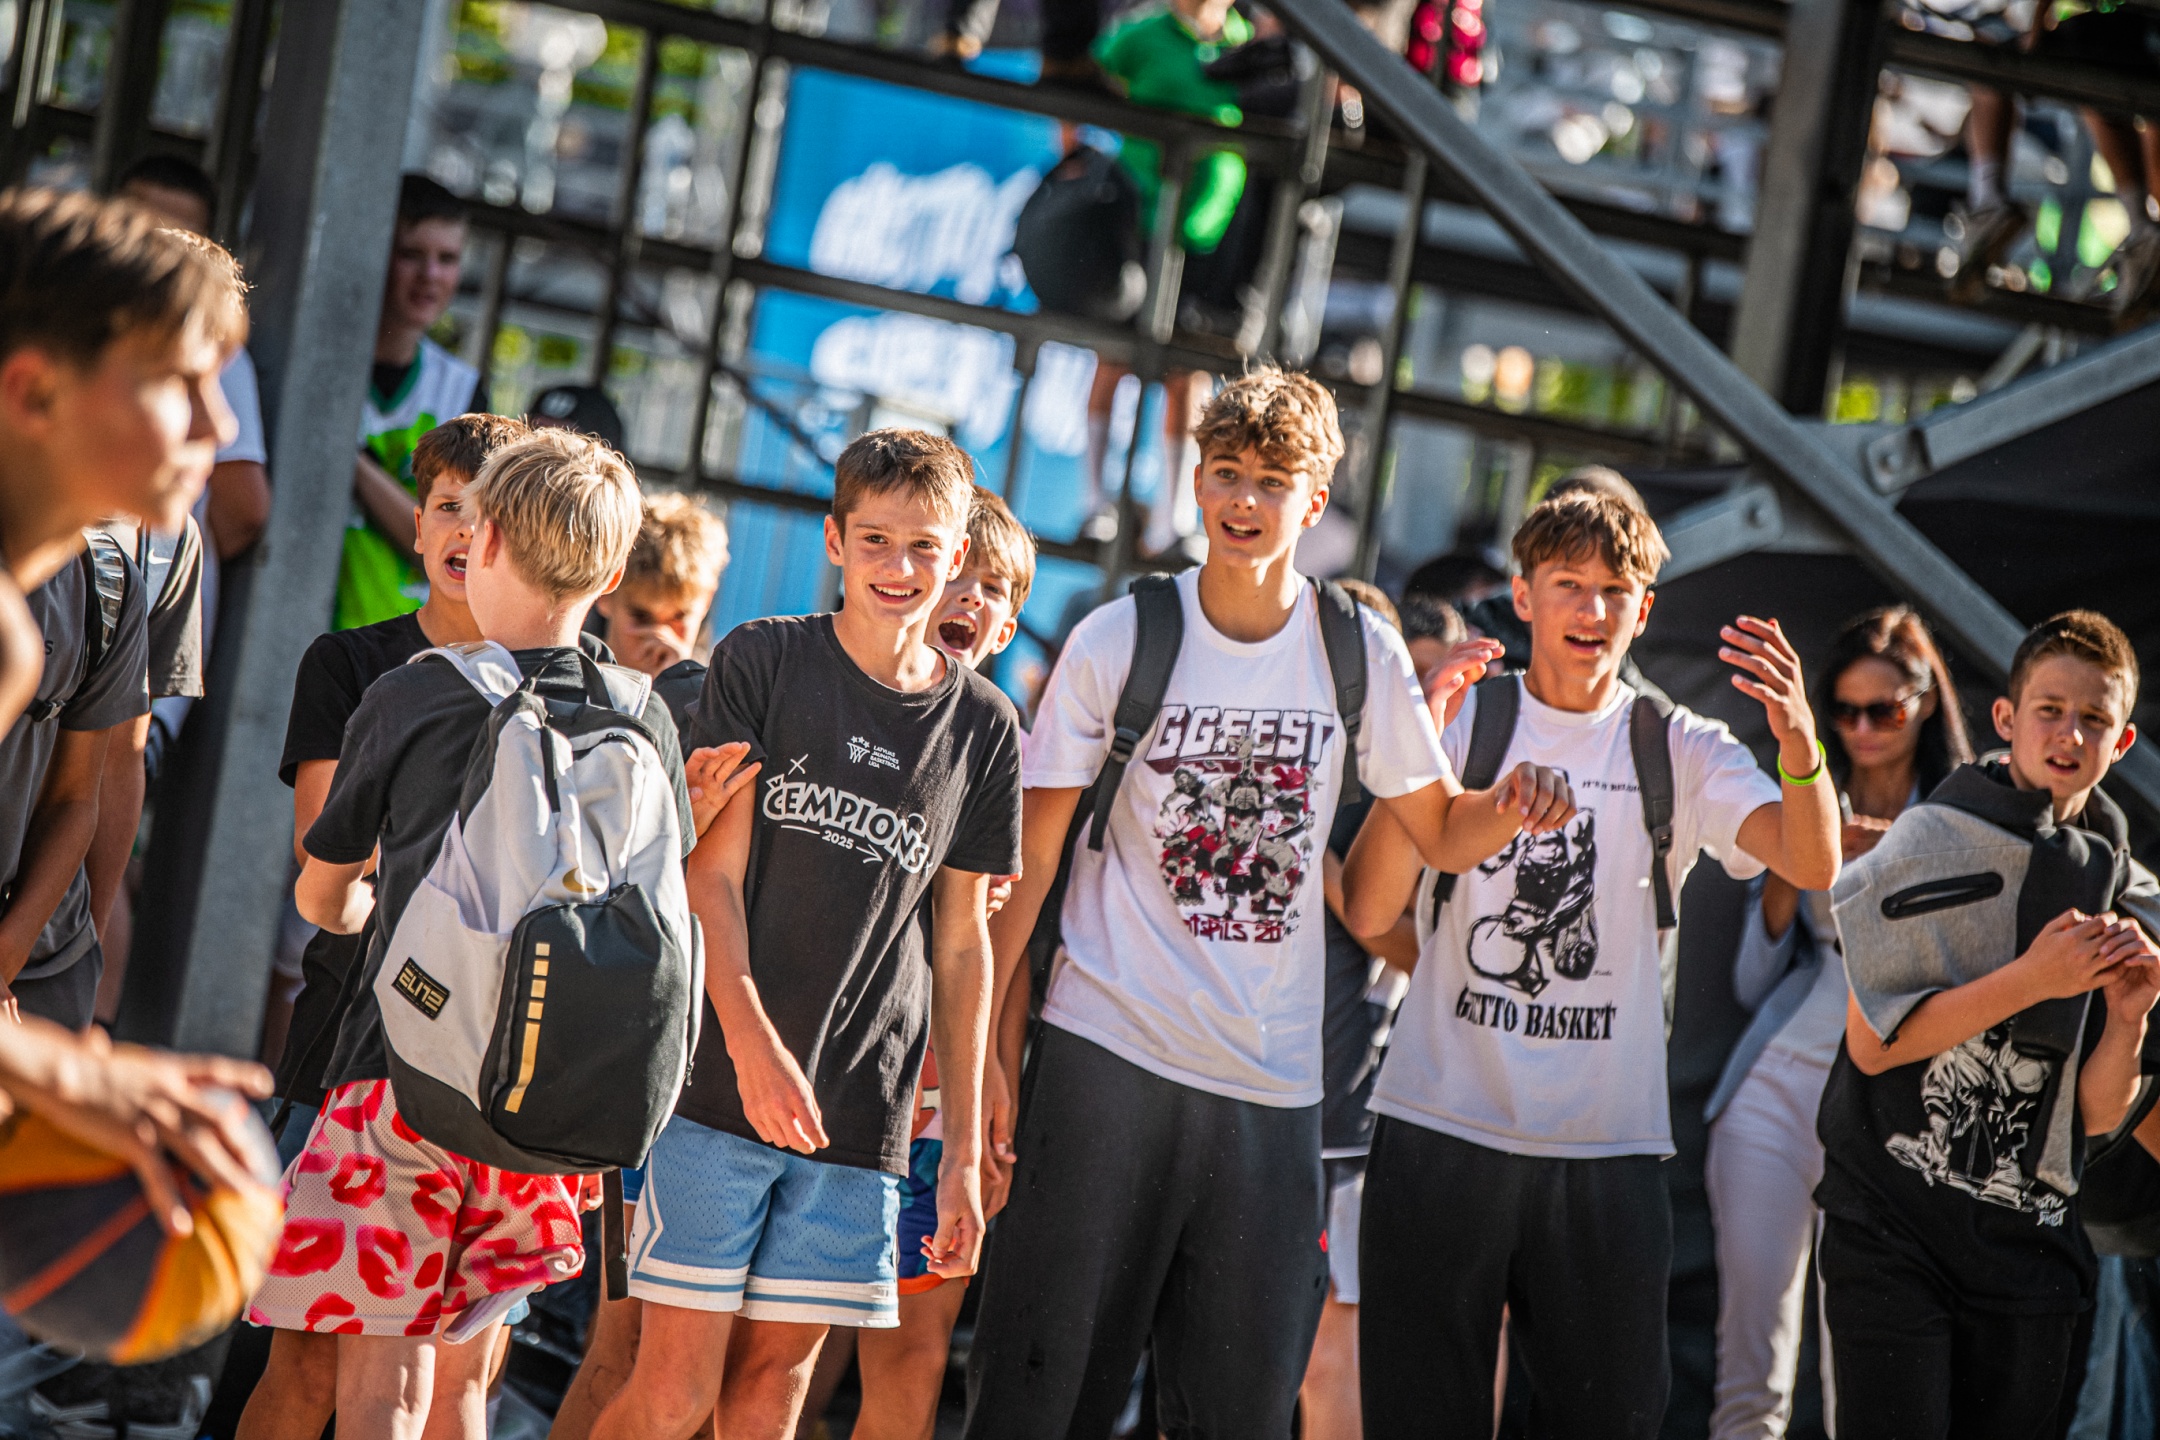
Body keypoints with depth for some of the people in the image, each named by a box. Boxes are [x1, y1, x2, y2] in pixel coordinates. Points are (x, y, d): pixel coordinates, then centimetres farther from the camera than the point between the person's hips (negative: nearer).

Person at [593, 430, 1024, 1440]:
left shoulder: (982, 727, 9)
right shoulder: (761, 663, 1)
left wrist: (964, 1148, 9)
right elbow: (710, 875, -4)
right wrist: (754, 1044, -18)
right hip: (722, 1085, -3)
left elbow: (962, 943, 12)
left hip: (862, 1111, 3)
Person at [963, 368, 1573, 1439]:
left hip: (1272, 1080, 2)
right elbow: (1031, 854, 0)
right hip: (1109, 1056, -2)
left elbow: (1440, 831, 13)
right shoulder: (1119, 640, -2)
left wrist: (1507, 810, -11)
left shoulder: (1360, 653, 3)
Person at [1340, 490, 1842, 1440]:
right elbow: (1368, 913, -7)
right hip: (1443, 1130, -1)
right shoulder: (1462, 721, 4)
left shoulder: (1678, 752, 8)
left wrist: (1798, 740, -29)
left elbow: (1813, 866, -10)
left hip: (1609, 1146, 1)